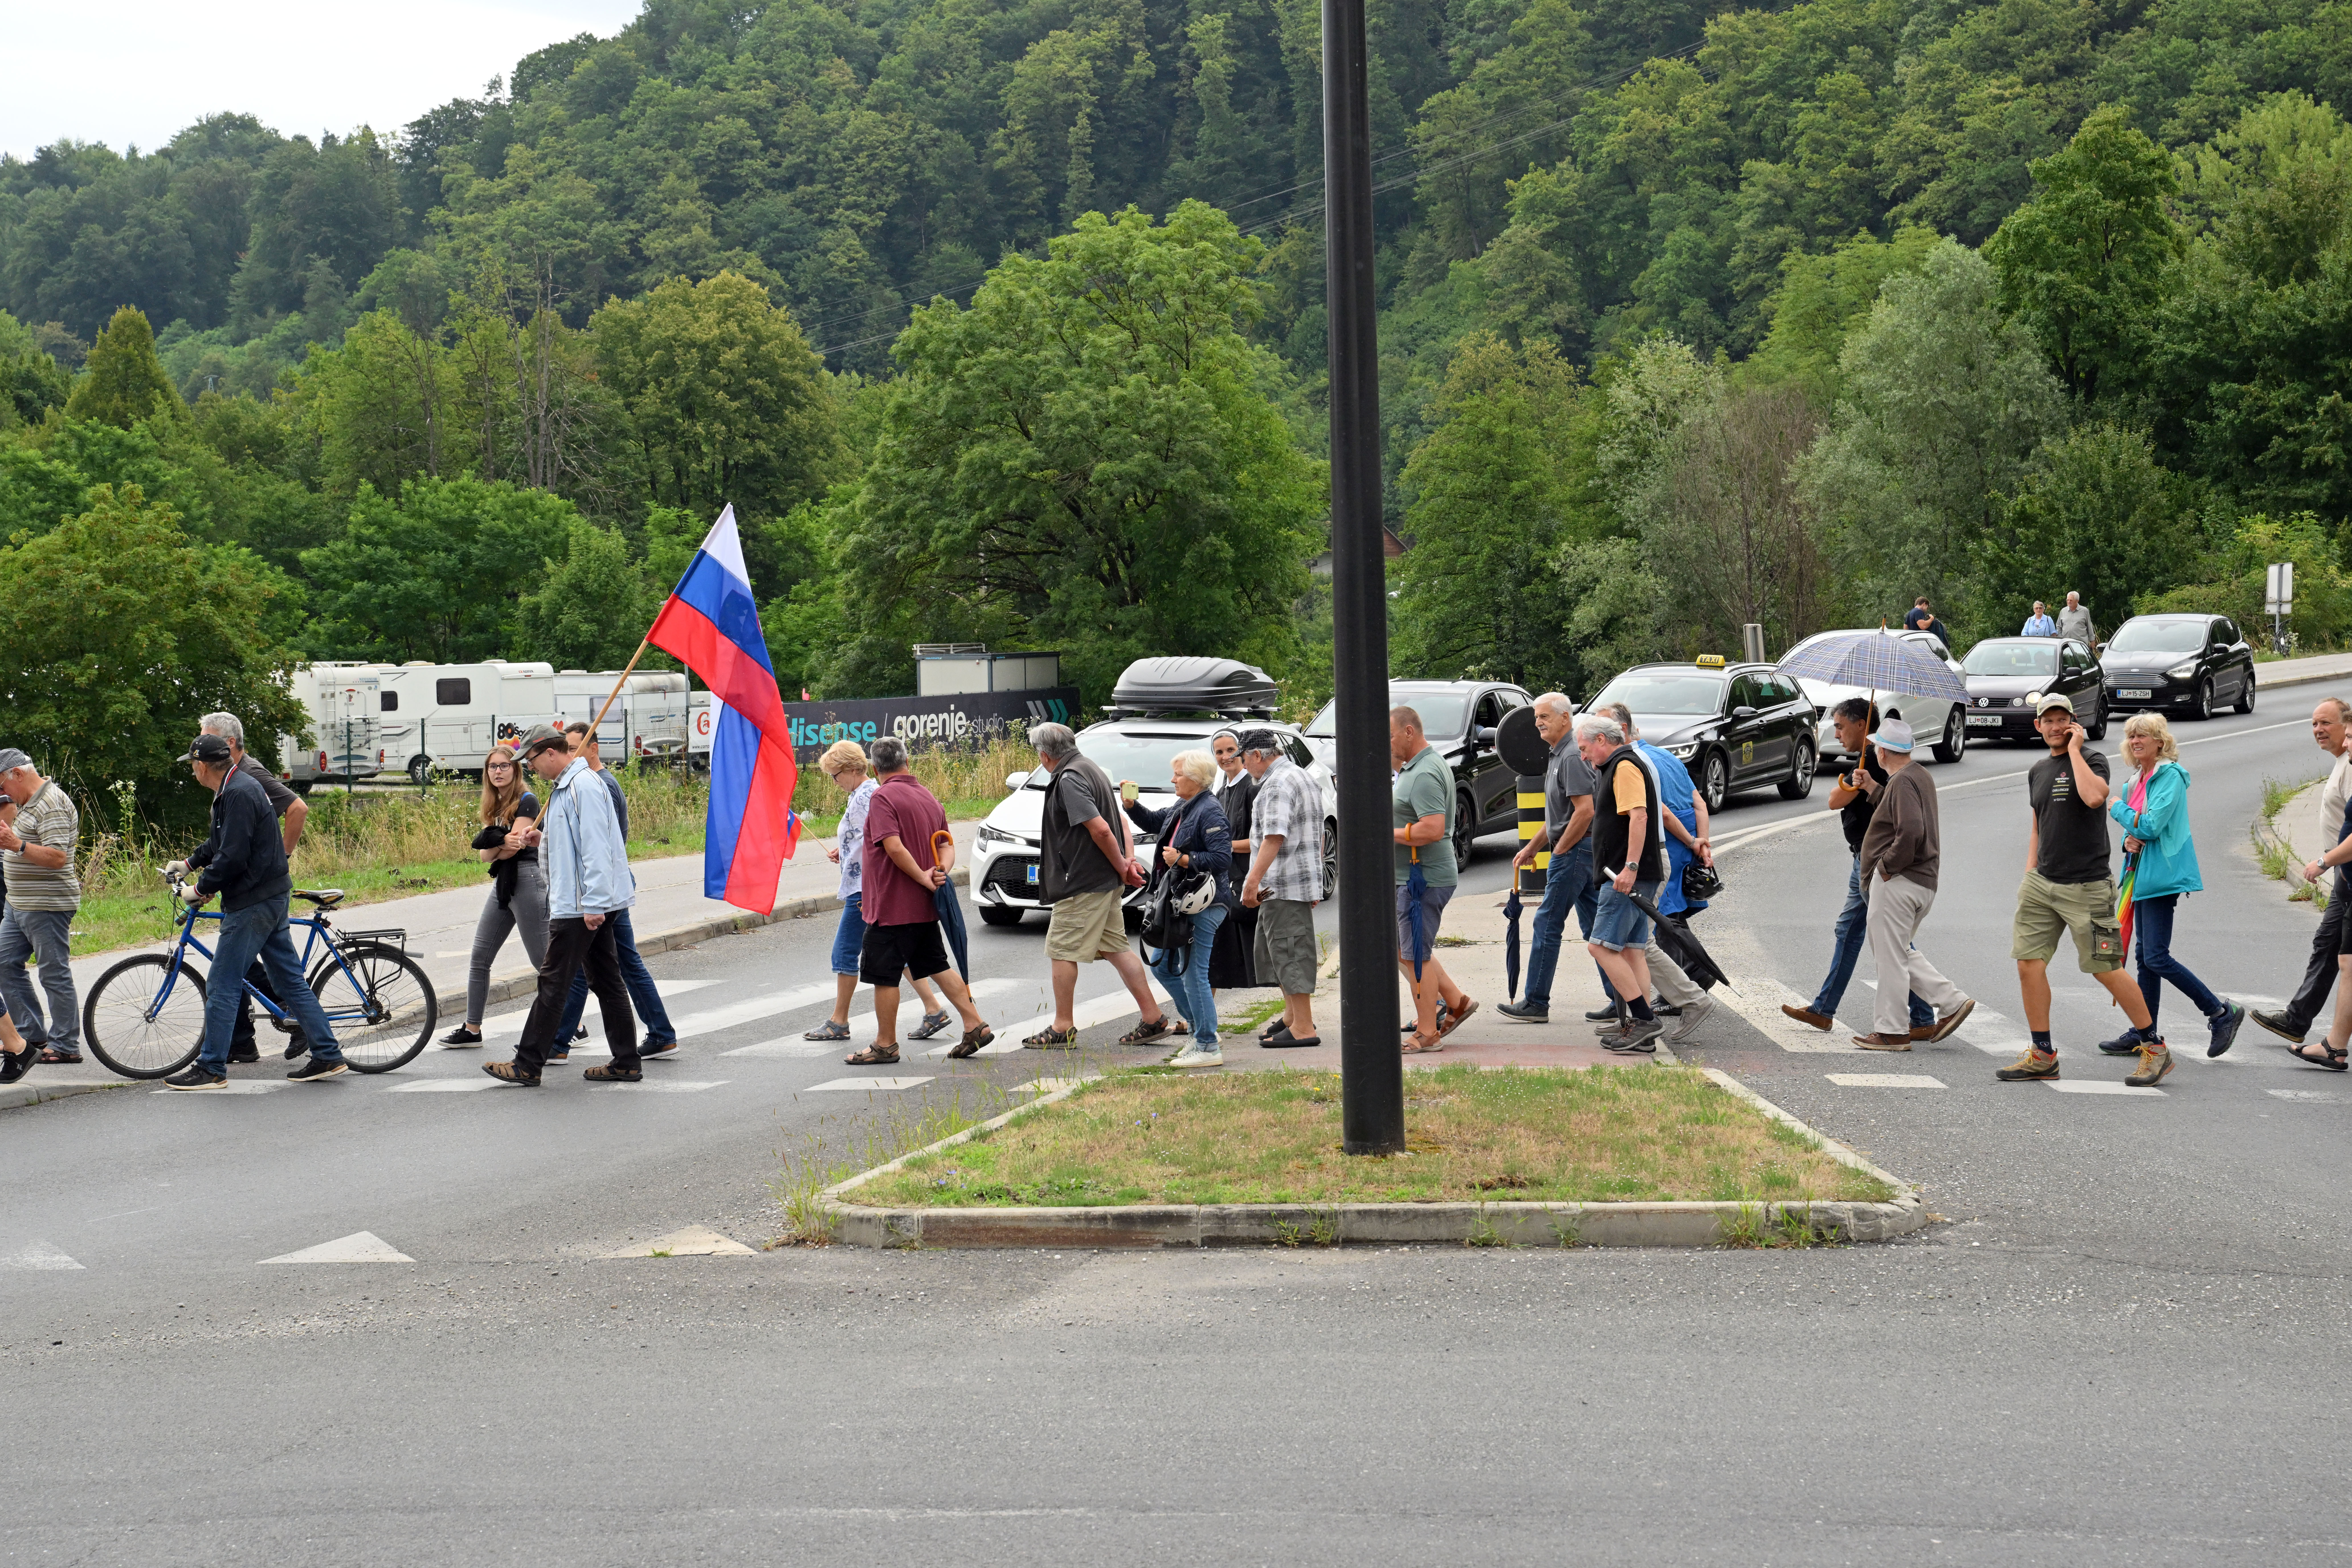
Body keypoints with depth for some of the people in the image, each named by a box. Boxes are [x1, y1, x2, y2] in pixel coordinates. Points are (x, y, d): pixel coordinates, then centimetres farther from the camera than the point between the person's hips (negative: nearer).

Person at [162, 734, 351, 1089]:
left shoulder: (239, 794, -18)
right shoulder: (239, 788, 14)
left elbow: (232, 857, -23)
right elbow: (220, 844, 28)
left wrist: (199, 889, -12)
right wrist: (189, 863, 23)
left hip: (254, 903, -10)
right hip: (271, 898, 10)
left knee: (222, 989, -4)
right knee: (291, 981, 11)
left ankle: (211, 1070, 2)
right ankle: (328, 1056, 12)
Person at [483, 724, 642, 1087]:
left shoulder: (583, 786, -16)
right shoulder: (564, 787, 17)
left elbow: (596, 848, -22)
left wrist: (593, 904, -25)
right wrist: (544, 840, 11)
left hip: (580, 906, -11)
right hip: (590, 904, 11)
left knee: (554, 983, -5)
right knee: (606, 981, 10)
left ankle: (527, 1066, -1)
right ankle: (626, 1064, 12)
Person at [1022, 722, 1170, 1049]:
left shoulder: (1069, 780, -16)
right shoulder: (1091, 770, 16)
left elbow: (1101, 830, -24)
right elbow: (1122, 821, 18)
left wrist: (1122, 868, -12)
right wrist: (1129, 860, 6)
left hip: (1082, 884, -10)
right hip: (1107, 883, 10)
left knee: (1061, 951, -1)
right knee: (1117, 949, 11)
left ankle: (1063, 1029, 4)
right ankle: (1154, 1019, 10)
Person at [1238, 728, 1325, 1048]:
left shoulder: (1278, 784, -14)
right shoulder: (1300, 776, 20)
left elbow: (1274, 837, -25)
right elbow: (1318, 835, 25)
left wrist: (1253, 882, -27)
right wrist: (1316, 882, 28)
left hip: (1283, 886, -11)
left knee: (1289, 952, -8)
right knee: (1270, 950, 18)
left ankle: (1303, 1029, -8)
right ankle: (1293, 1015, 25)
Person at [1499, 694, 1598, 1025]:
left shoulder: (1573, 756, -15)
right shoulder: (1559, 755, 18)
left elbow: (1585, 811, -24)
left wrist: (1560, 851, -16)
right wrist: (1532, 847, 25)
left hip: (1574, 851, -10)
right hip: (1580, 852, 10)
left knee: (1547, 926, -4)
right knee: (1594, 927, 9)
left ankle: (1536, 1003, 0)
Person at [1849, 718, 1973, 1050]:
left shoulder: (1903, 782, -16)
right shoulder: (1919, 775, 17)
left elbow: (1910, 832, -27)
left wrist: (1886, 867, -17)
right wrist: (1874, 791, 12)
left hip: (1897, 882, -11)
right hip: (1923, 883, 11)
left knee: (1891, 957, -3)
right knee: (1902, 953, 19)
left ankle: (1891, 1032, 2)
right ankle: (1951, 1002, 12)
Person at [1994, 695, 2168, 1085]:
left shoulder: (2092, 761, -4)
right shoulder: (2038, 772, 16)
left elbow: (2093, 797, -27)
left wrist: (2074, 749, -16)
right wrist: (2030, 874, 15)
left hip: (2086, 887, -6)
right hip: (2042, 884, 6)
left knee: (2106, 971, -4)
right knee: (2029, 963, -2)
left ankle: (2155, 1048, 11)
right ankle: (2042, 1056, 8)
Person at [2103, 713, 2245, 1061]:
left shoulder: (2170, 777, -11)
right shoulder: (2137, 782, 16)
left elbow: (2152, 826, -19)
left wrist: (2118, 809, -4)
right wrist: (2129, 840, -1)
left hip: (2162, 875, -9)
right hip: (2143, 876, 9)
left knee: (2157, 957, -13)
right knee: (2146, 956, 11)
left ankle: (2221, 1013, -3)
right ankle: (2143, 1034, 15)